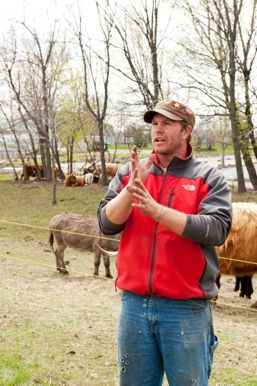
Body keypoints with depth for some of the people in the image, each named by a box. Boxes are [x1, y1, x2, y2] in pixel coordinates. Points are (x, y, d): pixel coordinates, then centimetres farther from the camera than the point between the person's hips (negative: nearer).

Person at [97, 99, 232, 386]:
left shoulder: (209, 178, -2)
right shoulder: (128, 173, 7)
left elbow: (216, 230, -17)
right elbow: (107, 224, -2)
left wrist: (156, 209, -24)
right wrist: (131, 189, -19)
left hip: (186, 308, -3)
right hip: (134, 303, 3)